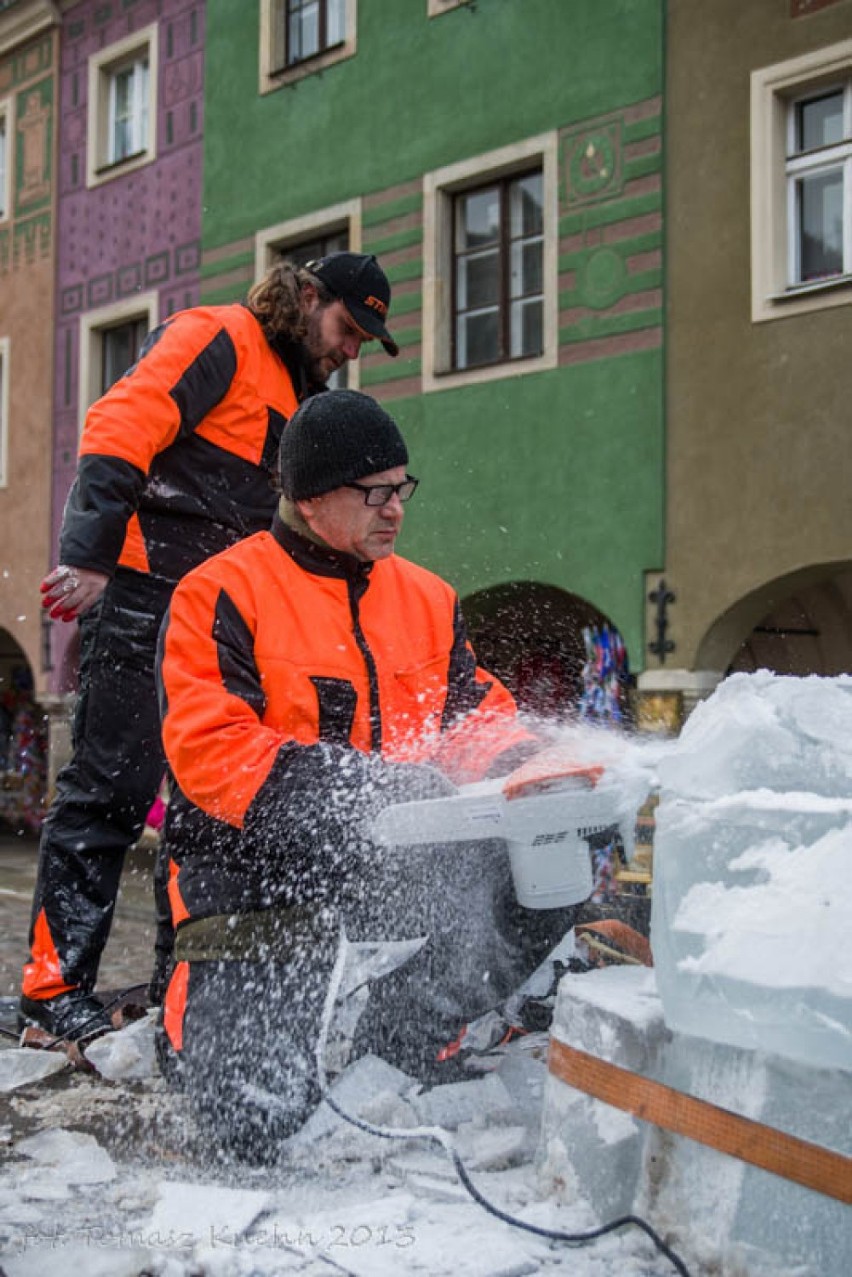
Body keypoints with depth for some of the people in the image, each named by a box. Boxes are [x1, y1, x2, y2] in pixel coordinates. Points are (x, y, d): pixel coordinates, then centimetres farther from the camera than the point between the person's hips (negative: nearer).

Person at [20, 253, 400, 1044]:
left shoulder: (301, 395, 24)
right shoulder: (216, 340, -3)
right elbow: (118, 431, -16)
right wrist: (89, 557, -25)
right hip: (142, 592, -9)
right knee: (110, 788, -8)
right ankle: (55, 985, -2)